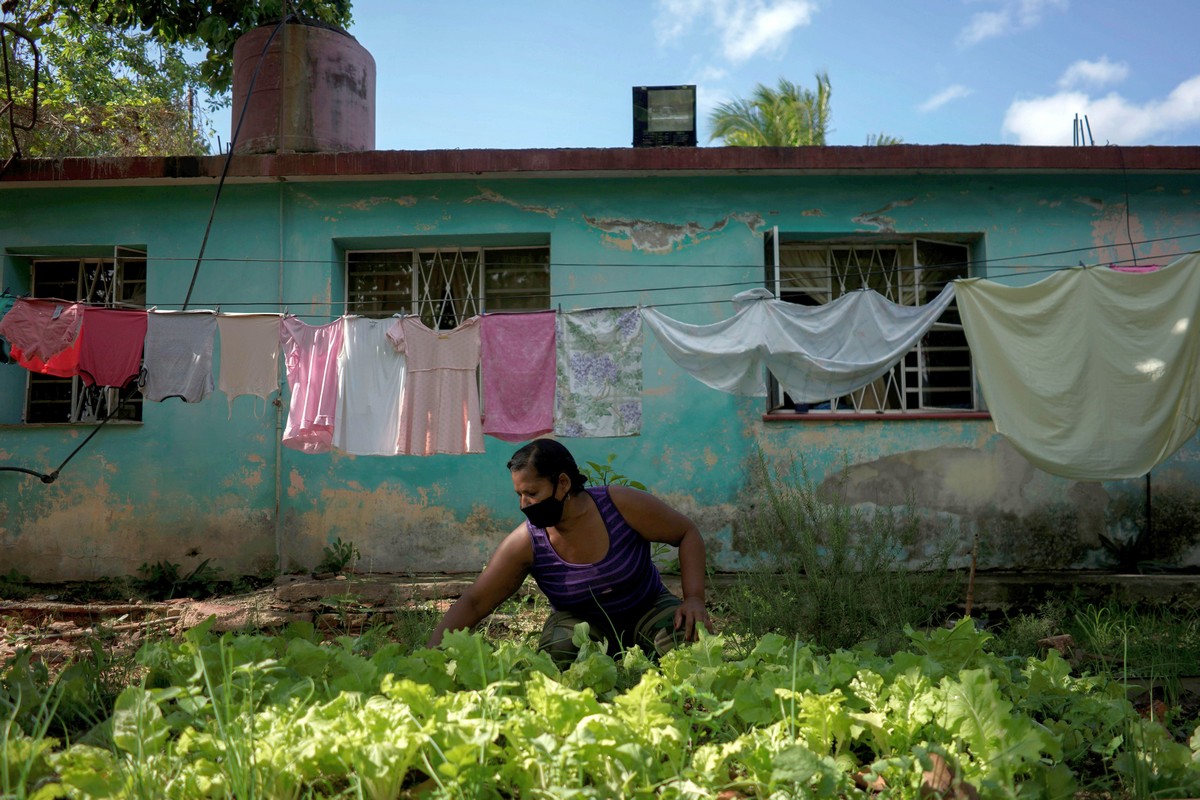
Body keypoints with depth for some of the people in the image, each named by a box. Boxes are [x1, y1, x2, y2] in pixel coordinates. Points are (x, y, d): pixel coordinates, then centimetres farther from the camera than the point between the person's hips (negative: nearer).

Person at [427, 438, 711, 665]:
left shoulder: (621, 505, -22)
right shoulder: (525, 543, -19)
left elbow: (687, 534, -10)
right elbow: (474, 603, -16)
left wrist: (694, 598, -21)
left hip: (648, 609, 0)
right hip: (582, 620, 0)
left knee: (687, 638, -30)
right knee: (557, 653, -33)